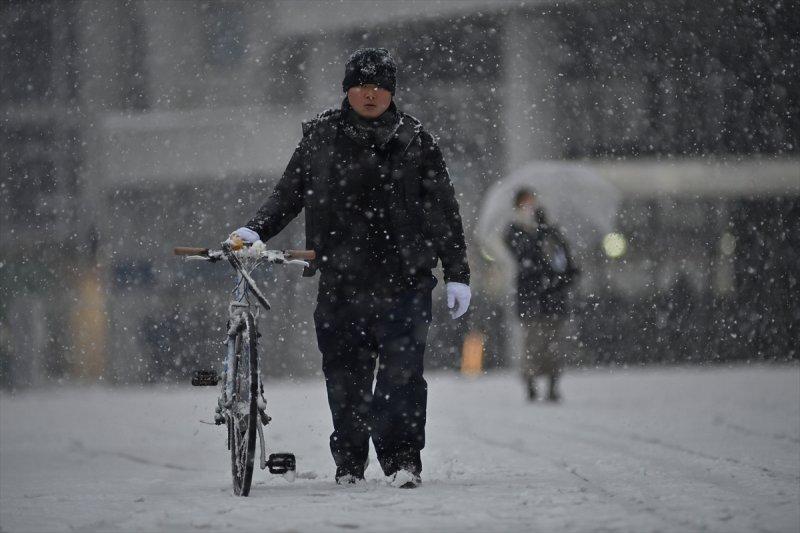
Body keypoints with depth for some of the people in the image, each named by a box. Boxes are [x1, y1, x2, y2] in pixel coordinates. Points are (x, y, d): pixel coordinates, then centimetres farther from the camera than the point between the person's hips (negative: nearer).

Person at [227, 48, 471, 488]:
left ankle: (402, 459, -8)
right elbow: (289, 192, 13)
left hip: (404, 277, -1)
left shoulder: (415, 142, 7)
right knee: (345, 375, 4)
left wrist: (457, 274, 5)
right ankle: (349, 462, 17)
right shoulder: (320, 138, 9)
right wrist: (256, 230, -4)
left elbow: (444, 212, 8)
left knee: (401, 371, -12)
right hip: (342, 282, 1)